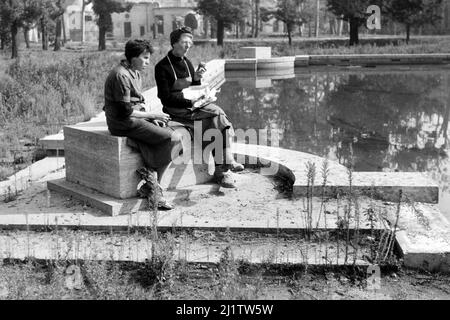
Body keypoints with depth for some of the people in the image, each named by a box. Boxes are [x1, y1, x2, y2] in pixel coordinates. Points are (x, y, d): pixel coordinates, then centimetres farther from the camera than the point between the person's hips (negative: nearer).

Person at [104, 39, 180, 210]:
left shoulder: (135, 74, 17)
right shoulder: (121, 75, -16)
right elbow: (125, 111, -19)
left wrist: (153, 118, 3)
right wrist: (152, 115, -12)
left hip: (136, 118, 10)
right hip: (125, 124, -10)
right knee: (174, 139, -19)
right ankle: (150, 172, -1)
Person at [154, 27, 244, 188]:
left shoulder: (187, 63, 15)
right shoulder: (162, 67, -7)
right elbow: (166, 98, -11)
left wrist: (197, 79, -2)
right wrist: (190, 103, -19)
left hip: (193, 105, 6)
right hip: (176, 110, -6)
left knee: (217, 123, -22)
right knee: (218, 114, -24)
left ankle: (221, 170, -21)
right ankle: (227, 162, -17)